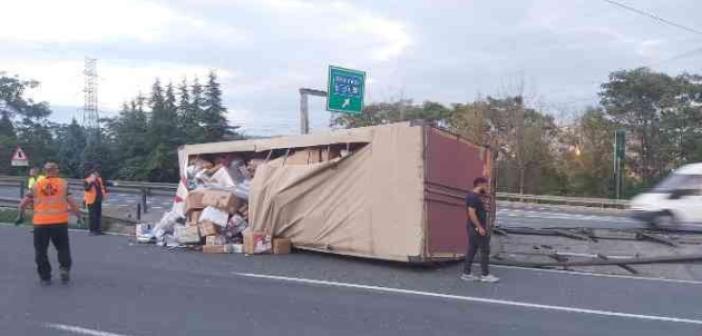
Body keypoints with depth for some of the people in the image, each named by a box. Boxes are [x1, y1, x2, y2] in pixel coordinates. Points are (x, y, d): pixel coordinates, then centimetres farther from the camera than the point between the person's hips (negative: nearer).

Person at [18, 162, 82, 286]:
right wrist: (78, 215, 7)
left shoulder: (36, 185, 5)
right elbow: (72, 203, -6)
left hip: (40, 222, 1)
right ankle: (65, 268, -3)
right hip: (60, 221, -1)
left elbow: (23, 204, 8)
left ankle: (45, 277, 16)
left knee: (41, 250, 13)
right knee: (63, 247, 15)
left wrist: (21, 214, 27)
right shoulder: (63, 184, 1)